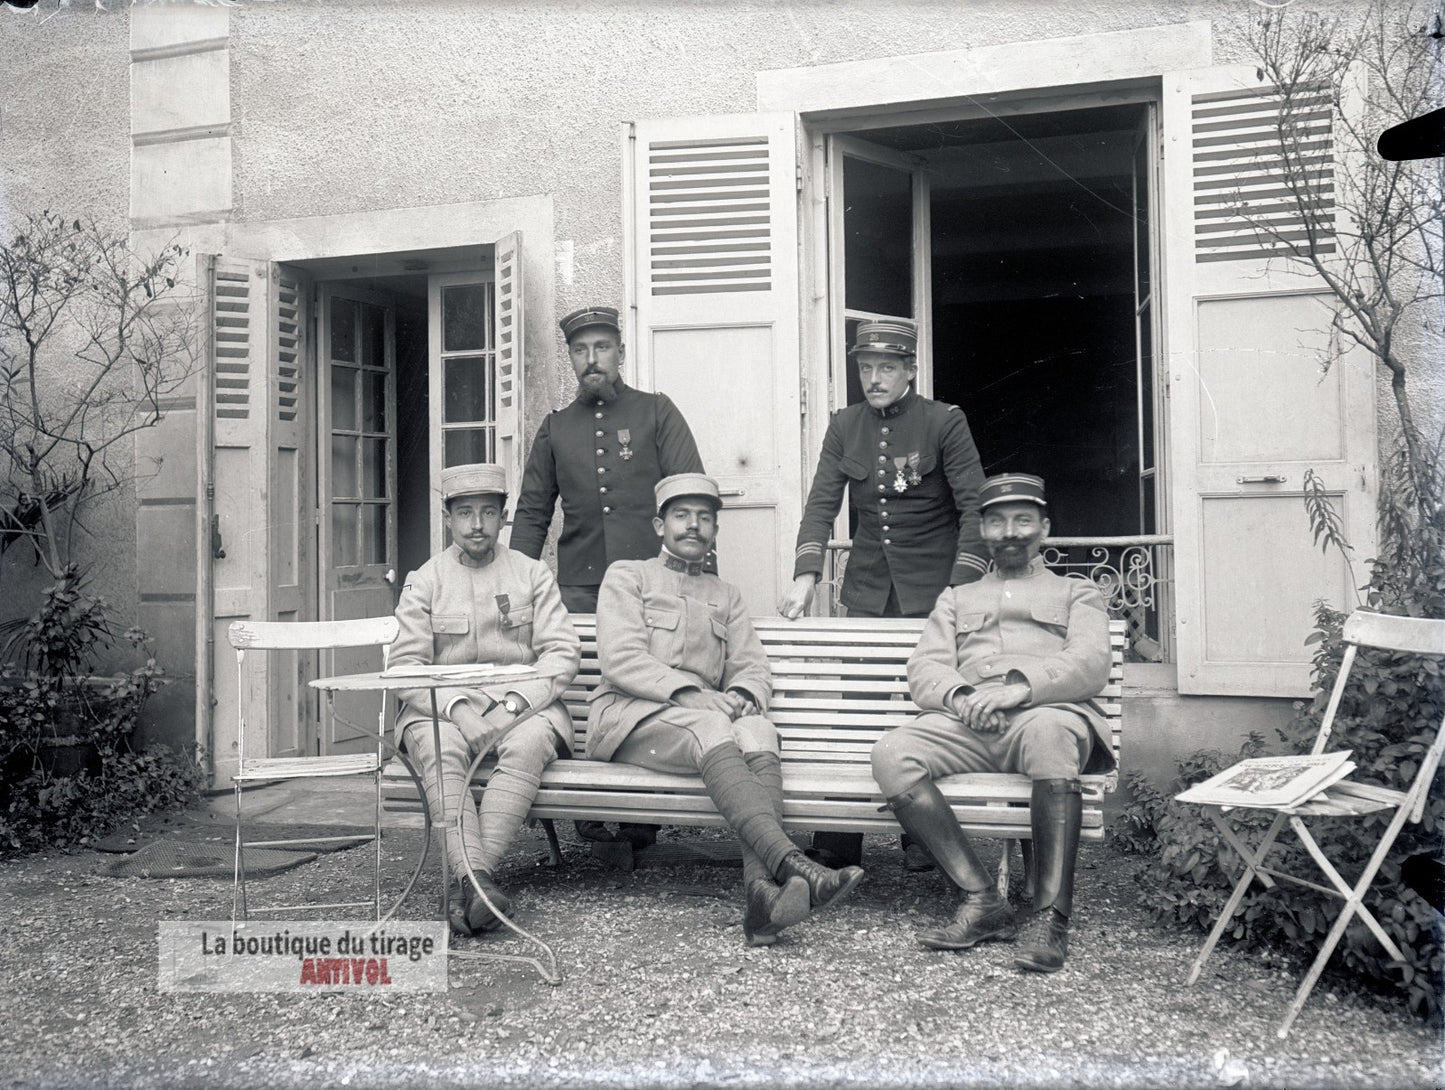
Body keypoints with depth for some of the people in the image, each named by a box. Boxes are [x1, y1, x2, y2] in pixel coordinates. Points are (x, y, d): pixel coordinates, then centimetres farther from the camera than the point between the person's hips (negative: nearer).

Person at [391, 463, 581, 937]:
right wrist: (456, 707, -19)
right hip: (441, 707, 0)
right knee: (440, 747, -33)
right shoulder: (424, 581, 9)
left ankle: (467, 880, -35)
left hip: (523, 706, 0)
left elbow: (562, 652, 0)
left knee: (528, 742, -33)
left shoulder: (533, 574, 10)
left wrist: (513, 704, -16)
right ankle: (475, 877, -40)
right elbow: (405, 665, -1)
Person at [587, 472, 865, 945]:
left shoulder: (726, 596, 27)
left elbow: (754, 667, 14)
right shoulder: (627, 575, 12)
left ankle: (762, 888, -51)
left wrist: (740, 697, -12)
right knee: (711, 728, -36)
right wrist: (687, 694, -18)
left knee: (760, 730, -32)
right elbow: (620, 659, -4)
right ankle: (791, 864, -54)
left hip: (708, 712, 4)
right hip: (629, 713, -3)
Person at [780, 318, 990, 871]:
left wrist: (961, 591, -16)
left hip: (931, 589, -3)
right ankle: (837, 842, 8)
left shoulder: (944, 422, -5)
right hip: (867, 588, 3)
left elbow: (975, 507, -8)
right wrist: (805, 576, -11)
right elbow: (822, 503, 3)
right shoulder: (845, 426, 6)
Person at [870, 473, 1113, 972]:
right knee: (891, 754, -28)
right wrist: (960, 697, -10)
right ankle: (982, 900, -24)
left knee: (1049, 731, -40)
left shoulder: (1077, 593, 26)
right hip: (967, 723, 3)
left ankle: (1050, 917, -35)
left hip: (1049, 712, -2)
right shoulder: (956, 598, 33)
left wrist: (1020, 685, -15)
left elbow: (1091, 664, 5)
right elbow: (923, 669, 15)